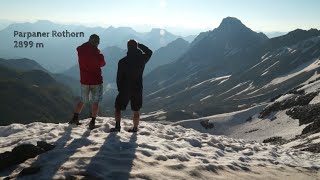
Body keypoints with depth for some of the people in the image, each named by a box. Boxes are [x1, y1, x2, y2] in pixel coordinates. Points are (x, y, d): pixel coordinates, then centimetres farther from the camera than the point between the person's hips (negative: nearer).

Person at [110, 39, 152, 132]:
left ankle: (117, 126, 7)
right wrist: (140, 45, 13)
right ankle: (135, 128, 17)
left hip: (124, 90, -2)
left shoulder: (122, 61, -11)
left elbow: (119, 77, -5)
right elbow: (149, 52, 17)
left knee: (118, 108, 13)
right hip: (138, 89, 2)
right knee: (136, 110, 13)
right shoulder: (142, 59, -6)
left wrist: (119, 88, 10)